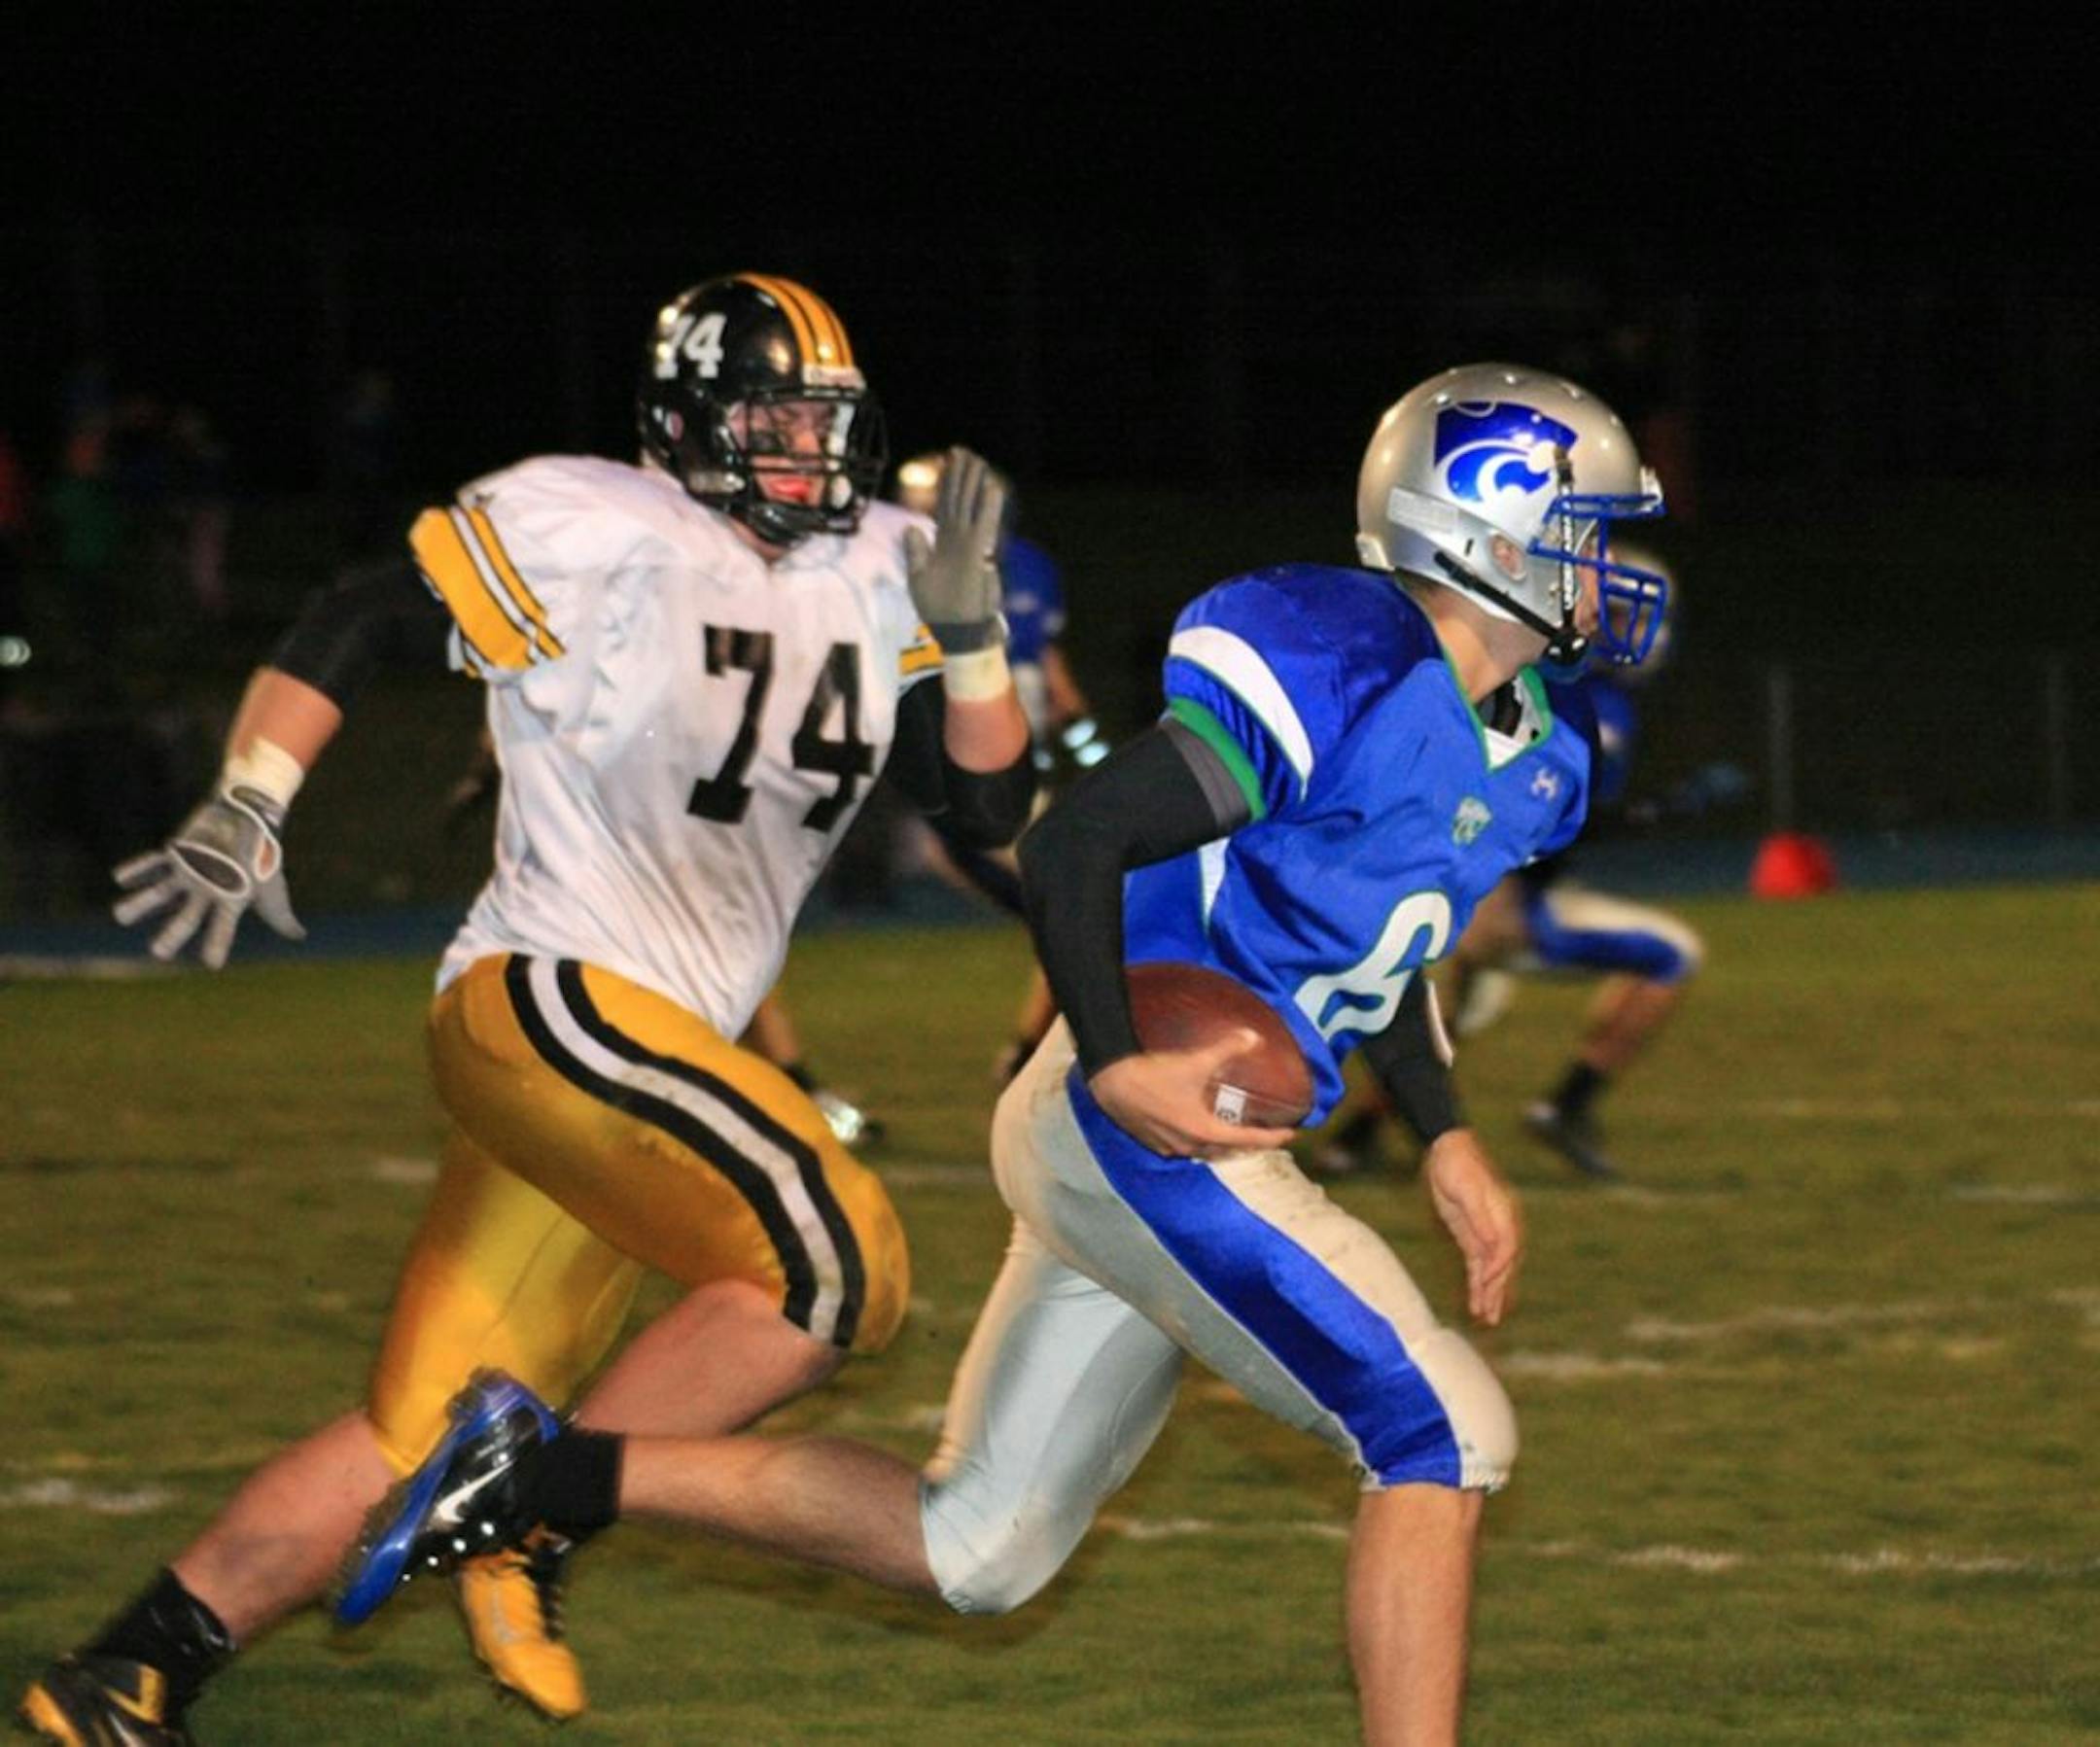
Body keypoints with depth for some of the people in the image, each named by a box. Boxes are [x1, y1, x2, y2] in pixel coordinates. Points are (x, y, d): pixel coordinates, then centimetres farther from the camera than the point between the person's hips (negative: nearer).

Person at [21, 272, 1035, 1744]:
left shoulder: (875, 577, 12)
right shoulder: (589, 531, -7)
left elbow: (991, 803, 10)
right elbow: (349, 627, -3)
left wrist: (965, 628, -6)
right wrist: (244, 815, -13)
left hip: (654, 1058, 8)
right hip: (550, 1000, -8)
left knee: (422, 1441, 6)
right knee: (838, 1270, -21)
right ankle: (536, 1526, -10)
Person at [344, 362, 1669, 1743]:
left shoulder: (1528, 761, 13)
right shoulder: (1345, 678, -17)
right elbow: (1074, 843, -19)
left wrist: (1448, 1140, 18)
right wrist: (1118, 1066, -27)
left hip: (1140, 1153, 10)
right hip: (1143, 1130, -10)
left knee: (975, 1550, 11)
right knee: (1439, 1435, -12)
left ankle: (549, 1473, 15)